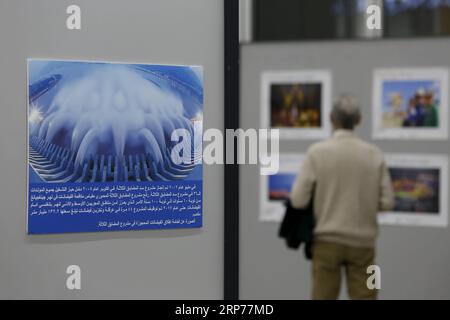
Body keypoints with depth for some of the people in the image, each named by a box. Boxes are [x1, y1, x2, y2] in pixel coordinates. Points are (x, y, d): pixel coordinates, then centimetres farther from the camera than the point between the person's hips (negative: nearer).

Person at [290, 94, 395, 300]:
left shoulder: (317, 152, -8)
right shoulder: (374, 154, -2)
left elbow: (298, 200, -10)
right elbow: (387, 202, -1)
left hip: (327, 240, -1)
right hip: (363, 241, 1)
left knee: (323, 297, 7)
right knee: (364, 296, 7)